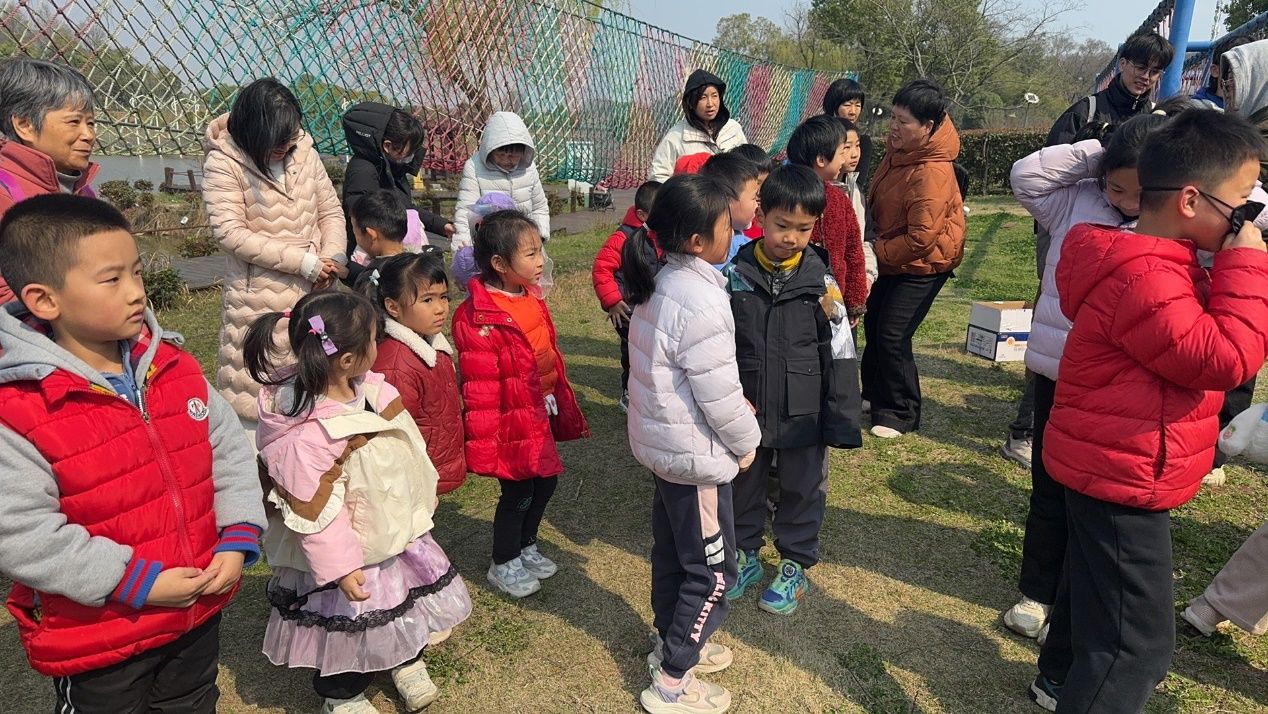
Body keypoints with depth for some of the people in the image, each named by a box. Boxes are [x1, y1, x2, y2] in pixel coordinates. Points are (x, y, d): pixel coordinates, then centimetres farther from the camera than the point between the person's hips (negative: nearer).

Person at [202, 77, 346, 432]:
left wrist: (332, 256, -9)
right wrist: (303, 262, -19)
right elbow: (230, 232, -16)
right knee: (256, 392, 2)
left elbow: (331, 211, 10)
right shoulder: (223, 162, -10)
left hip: (312, 292, 5)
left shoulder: (303, 151, 4)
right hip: (259, 298, -4)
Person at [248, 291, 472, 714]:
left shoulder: (367, 388, -8)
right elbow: (314, 512, -27)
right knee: (355, 624, 14)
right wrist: (339, 567, -22)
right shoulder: (309, 436, -34)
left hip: (396, 532, 8)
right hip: (357, 554, -8)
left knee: (408, 605, 26)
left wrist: (421, 494, 19)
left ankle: (408, 664, 53)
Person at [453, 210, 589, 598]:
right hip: (512, 422, -8)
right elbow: (479, 387, -22)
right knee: (518, 493, 7)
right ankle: (504, 564, 31)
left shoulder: (532, 297, 4)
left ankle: (526, 546, 44)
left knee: (545, 482, 20)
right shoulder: (478, 318, -24)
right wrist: (483, 443, -19)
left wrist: (562, 405, 20)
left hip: (541, 415, 8)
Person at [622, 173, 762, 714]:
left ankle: (672, 642, 42)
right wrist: (748, 440, -5)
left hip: (663, 443, 9)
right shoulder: (701, 302, -27)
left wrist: (737, 406, 8)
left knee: (672, 553, 24)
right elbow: (718, 394, -23)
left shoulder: (659, 284, 3)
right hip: (696, 455, -9)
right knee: (713, 572, 7)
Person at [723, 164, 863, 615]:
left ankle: (796, 566, 34)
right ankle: (746, 556, 39)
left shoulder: (821, 280, -8)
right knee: (743, 485, 17)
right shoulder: (735, 274, -7)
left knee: (802, 490, 14)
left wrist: (842, 421, -5)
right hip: (745, 410, 1)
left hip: (803, 413, -1)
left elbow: (840, 355, -5)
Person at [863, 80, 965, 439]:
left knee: (892, 335, -9)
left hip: (923, 265, -9)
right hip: (891, 257, 9)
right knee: (873, 324, 17)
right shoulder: (899, 149, -2)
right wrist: (877, 245, 6)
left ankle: (901, 413, 9)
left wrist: (878, 251, -19)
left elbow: (921, 238, -29)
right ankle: (874, 394, 37)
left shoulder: (932, 174, -29)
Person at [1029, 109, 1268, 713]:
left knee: (1095, 589, 28)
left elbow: (1216, 339, 15)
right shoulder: (1142, 277, -26)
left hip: (1112, 470, 11)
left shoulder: (1154, 262, 8)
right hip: (1124, 477, -11)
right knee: (1138, 640, -3)